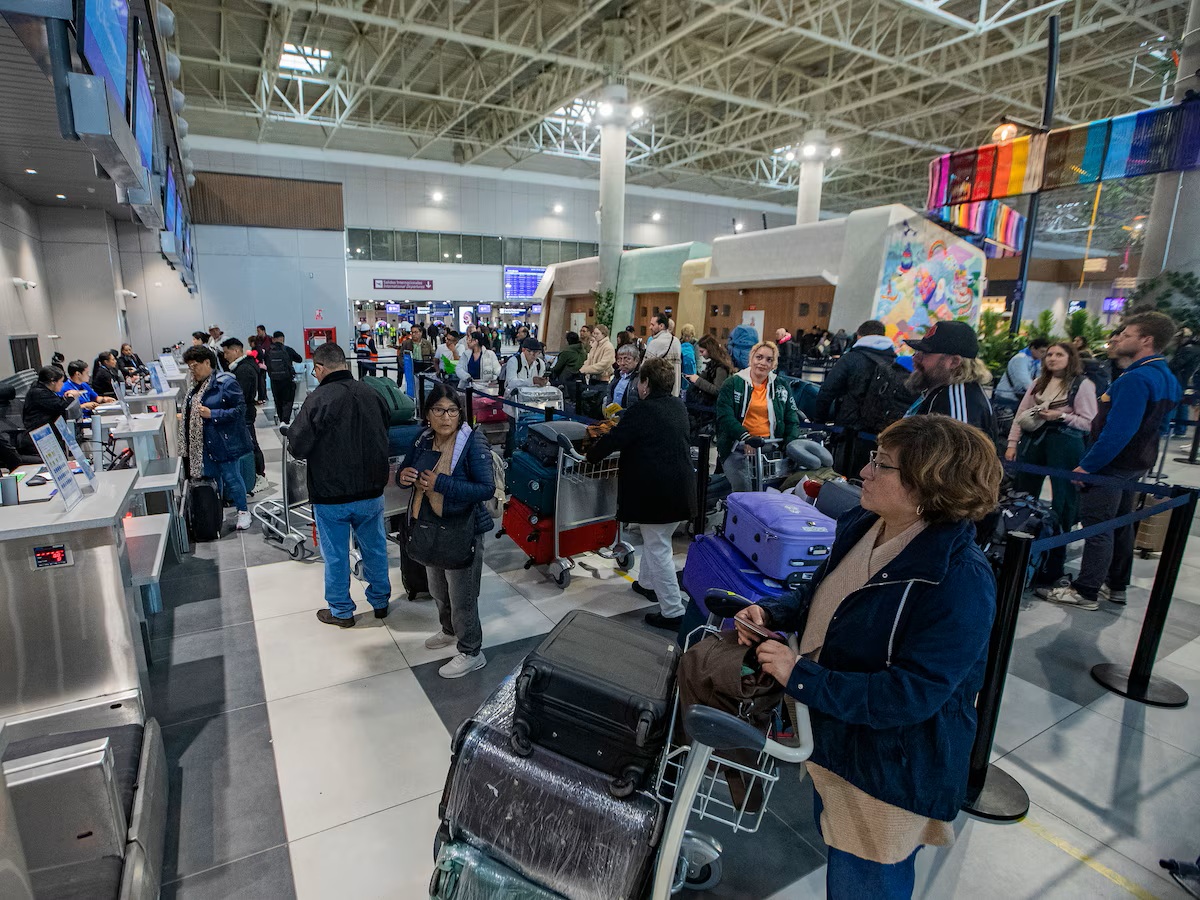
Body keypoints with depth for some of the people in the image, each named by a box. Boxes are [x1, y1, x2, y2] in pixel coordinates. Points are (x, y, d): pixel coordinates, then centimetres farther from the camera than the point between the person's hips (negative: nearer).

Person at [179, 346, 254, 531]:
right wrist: (184, 417, 12)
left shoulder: (225, 382, -16)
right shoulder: (198, 385, 10)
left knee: (231, 477, 2)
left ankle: (243, 511, 18)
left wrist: (211, 414, -22)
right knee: (210, 476, 14)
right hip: (205, 441, 8)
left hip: (225, 441, -8)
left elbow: (240, 409, -19)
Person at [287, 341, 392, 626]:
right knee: (375, 548, 19)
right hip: (372, 491, 4)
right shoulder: (372, 394, -3)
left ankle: (341, 611, 28)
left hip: (331, 496, -4)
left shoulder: (318, 400, -19)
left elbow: (297, 447, -13)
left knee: (336, 555, 13)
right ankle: (380, 601, 34)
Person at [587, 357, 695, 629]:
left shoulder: (642, 410, -16)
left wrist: (590, 454, 8)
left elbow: (614, 440, -11)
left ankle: (672, 612, 6)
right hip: (681, 488, 8)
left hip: (655, 491, -8)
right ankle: (648, 583, 43)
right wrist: (621, 424, 25)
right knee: (656, 540, 26)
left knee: (658, 548, 1)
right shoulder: (678, 407, 9)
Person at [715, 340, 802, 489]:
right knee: (742, 489, -18)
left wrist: (789, 444, -4)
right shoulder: (733, 383, 5)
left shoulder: (781, 388, 15)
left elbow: (792, 420, 14)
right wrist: (746, 437, -21)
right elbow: (725, 416, -7)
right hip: (737, 447, -2)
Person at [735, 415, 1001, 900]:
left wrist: (801, 676, -30)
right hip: (833, 741, 7)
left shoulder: (959, 579, -30)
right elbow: (819, 595, 9)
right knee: (835, 852, 32)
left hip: (889, 773, -7)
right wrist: (770, 612, -10)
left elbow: (911, 695, -31)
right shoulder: (861, 527, -7)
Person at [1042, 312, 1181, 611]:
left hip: (1111, 465, -10)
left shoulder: (1137, 379, -22)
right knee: (1120, 524, 18)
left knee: (1097, 528, -3)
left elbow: (1118, 431, -27)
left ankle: (1086, 592, 4)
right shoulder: (1166, 378, 11)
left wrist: (1087, 466, -22)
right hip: (1135, 465, 10)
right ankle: (1116, 586, 30)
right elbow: (1154, 424, 19)